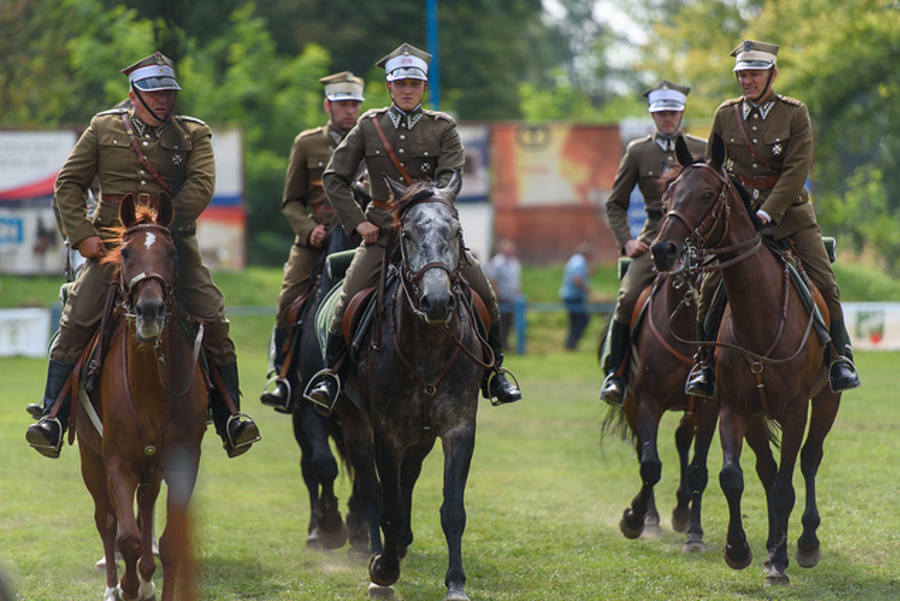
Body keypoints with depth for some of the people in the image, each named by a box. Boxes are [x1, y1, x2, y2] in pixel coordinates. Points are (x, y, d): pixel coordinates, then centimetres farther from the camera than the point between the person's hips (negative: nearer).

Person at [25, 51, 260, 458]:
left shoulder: (194, 134, 9)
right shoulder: (103, 128, 11)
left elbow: (201, 185, -6)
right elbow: (68, 184, 11)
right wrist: (82, 234, -3)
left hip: (175, 243, 0)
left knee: (213, 320, -13)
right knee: (75, 320, -15)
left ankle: (229, 417, -3)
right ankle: (53, 417, -10)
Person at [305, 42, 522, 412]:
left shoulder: (443, 127, 4)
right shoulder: (369, 126, 7)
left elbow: (450, 176, -9)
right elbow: (334, 178, 8)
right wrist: (357, 221, -3)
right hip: (382, 230, 0)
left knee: (483, 295, -9)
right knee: (349, 300, -17)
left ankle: (494, 373, 9)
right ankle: (329, 375, 1)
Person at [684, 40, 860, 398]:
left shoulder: (795, 114, -6)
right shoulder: (725, 115, 4)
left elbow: (796, 171, -13)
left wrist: (765, 215, -21)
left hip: (789, 211, -2)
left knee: (823, 282, -11)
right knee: (711, 285, -11)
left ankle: (840, 357, 5)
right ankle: (704, 362, 2)